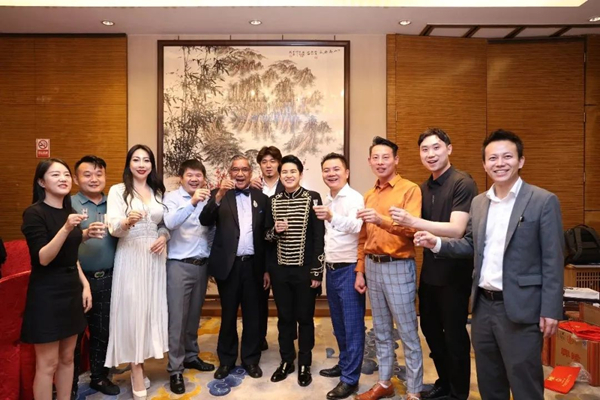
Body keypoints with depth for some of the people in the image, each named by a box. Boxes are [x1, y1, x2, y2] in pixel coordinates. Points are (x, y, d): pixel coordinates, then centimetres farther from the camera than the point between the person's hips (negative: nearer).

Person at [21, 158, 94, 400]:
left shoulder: (69, 212, 8)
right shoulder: (34, 213, -12)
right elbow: (43, 258, -20)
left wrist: (84, 284, 7)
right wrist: (66, 229, -32)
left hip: (71, 289, 7)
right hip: (47, 293, -7)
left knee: (67, 358, 15)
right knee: (47, 364, 3)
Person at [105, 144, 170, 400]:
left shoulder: (158, 192, 11)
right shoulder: (118, 190, -2)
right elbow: (113, 228, -12)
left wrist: (164, 237, -7)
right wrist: (127, 221, -33)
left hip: (155, 257, 4)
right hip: (130, 258, -4)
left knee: (152, 309, 8)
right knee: (133, 310, -3)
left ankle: (139, 366, 25)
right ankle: (137, 374, 9)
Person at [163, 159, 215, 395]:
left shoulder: (207, 200, 6)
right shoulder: (172, 197, -7)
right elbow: (170, 223, -26)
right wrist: (192, 202, -38)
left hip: (202, 265, 5)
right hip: (179, 265, -5)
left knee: (194, 315, 18)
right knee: (177, 318, 2)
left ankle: (191, 356, 35)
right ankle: (175, 369, 13)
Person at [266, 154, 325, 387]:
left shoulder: (312, 198, -4)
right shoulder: (273, 201, 6)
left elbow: (319, 236, -7)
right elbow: (266, 236, 12)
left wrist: (317, 270, -9)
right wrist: (274, 230, -12)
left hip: (304, 268, -3)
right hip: (280, 268, 3)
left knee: (305, 317, 8)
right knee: (284, 317, 13)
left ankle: (304, 364, 25)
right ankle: (286, 361, 30)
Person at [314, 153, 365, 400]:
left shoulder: (354, 198, -13)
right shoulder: (328, 201, 12)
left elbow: (356, 226, -33)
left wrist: (332, 217, -49)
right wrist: (324, 265, 16)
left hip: (349, 269, -8)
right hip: (331, 269, 8)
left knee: (352, 325, 3)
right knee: (338, 323, 18)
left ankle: (350, 379, 13)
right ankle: (344, 364, 35)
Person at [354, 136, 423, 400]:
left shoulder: (410, 189, -7)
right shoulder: (369, 196, 12)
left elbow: (412, 228, -20)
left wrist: (382, 219, -35)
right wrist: (360, 271, 12)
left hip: (398, 267, -6)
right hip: (372, 267, 6)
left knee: (408, 333, 4)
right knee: (381, 331, 17)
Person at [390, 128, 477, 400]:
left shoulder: (462, 183, -15)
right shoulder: (424, 188, 8)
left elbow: (456, 230, -26)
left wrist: (413, 222, -35)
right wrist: (405, 227, -2)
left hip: (454, 272, -7)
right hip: (429, 271, 8)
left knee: (454, 334, 8)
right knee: (430, 329, 19)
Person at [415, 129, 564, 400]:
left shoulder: (544, 201, -8)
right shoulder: (478, 202, 8)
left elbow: (552, 260, -10)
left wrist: (550, 310, -12)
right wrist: (437, 243, -3)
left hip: (519, 308, -5)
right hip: (483, 305, 5)